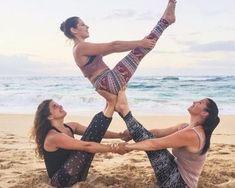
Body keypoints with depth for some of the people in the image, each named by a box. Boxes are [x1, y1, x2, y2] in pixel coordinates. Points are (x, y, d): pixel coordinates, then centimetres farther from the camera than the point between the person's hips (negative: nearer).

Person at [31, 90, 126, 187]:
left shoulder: (71, 127, 7)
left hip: (75, 174, 8)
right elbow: (86, 146, -26)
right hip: (61, 178, -8)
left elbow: (96, 133, 5)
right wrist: (114, 148, -24)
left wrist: (119, 135, -5)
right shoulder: (53, 137, -20)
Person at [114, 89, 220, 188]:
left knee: (152, 142, -14)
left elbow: (154, 144, -23)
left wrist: (129, 146, -13)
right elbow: (159, 132, 7)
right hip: (178, 178, 9)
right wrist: (133, 132, 0)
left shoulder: (191, 134, -26)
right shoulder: (186, 127, 5)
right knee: (150, 137, 3)